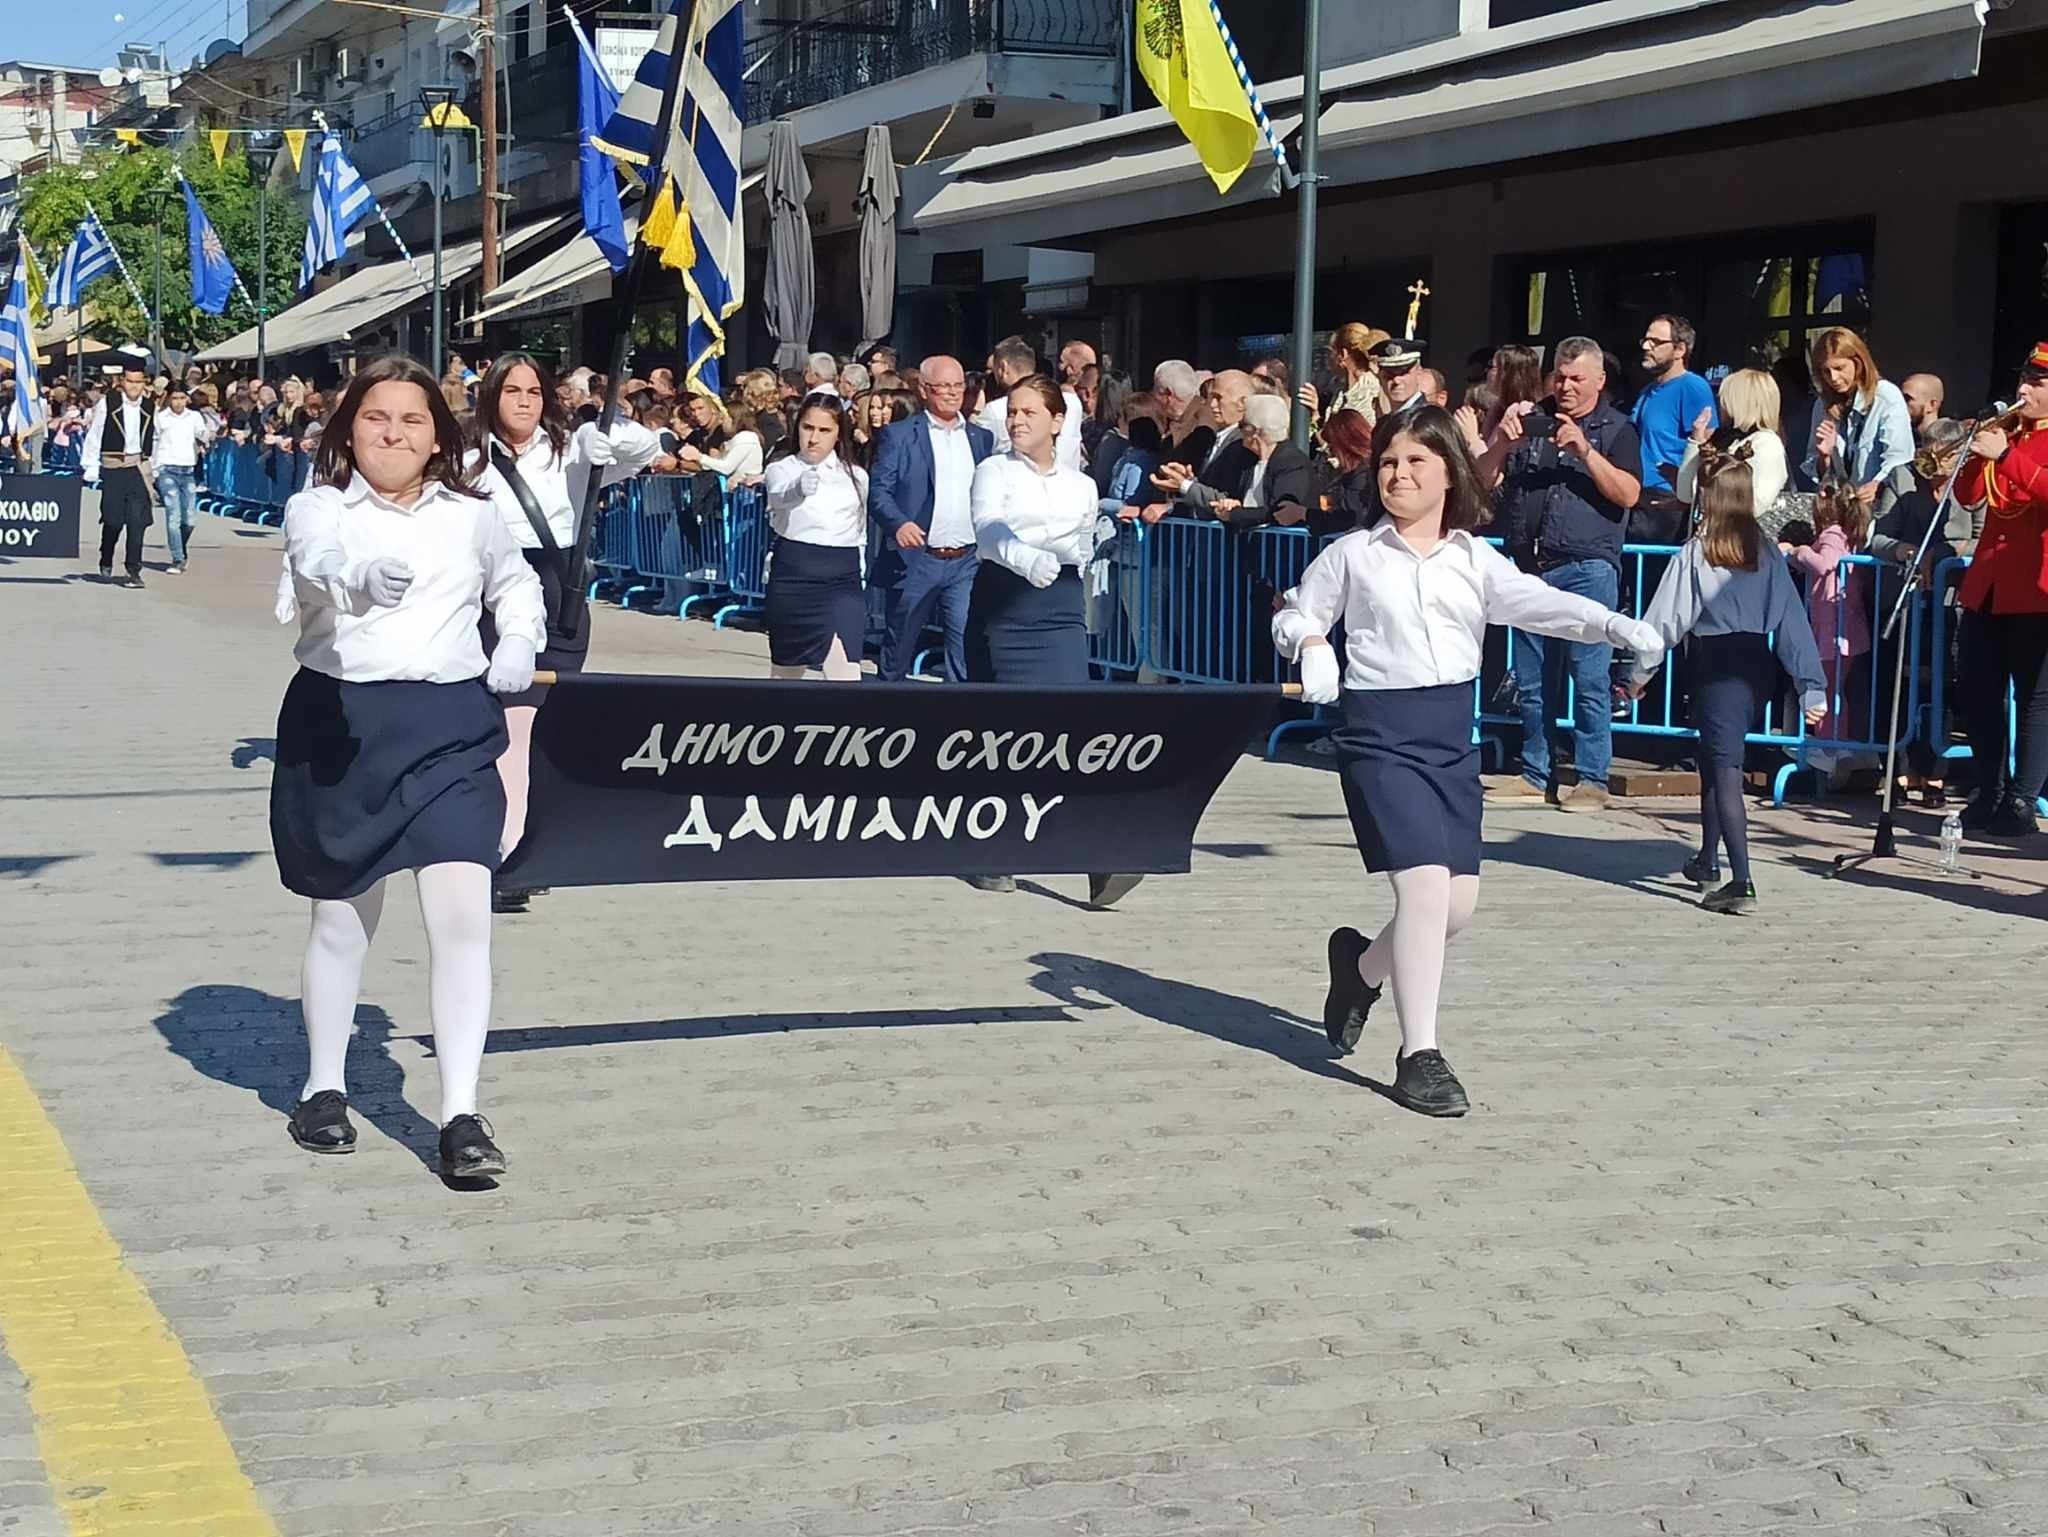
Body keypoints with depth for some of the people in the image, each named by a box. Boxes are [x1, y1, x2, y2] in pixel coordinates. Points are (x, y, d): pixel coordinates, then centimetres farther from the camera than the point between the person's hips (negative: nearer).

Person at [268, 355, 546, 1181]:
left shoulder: (472, 516, 6)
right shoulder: (317, 509, -4)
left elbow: (516, 583, 27)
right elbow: (317, 558, -29)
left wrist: (519, 641, 6)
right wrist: (363, 573, -52)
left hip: (451, 725, 1)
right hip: (340, 724, -1)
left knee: (462, 912, -11)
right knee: (342, 920, 11)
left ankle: (461, 1114, -6)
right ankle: (323, 1088, 32)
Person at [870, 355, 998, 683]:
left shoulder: (982, 438, 13)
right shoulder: (899, 435, 0)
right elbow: (878, 490, -6)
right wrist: (899, 523, -25)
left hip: (967, 561, 3)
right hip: (916, 560, -3)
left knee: (967, 650, -5)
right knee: (898, 652, 7)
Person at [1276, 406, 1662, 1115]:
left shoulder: (1474, 559, 7)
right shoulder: (1353, 555, 3)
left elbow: (1539, 603, -5)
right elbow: (1294, 612, 10)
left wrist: (1616, 626, -21)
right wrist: (1311, 643, -13)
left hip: (1452, 734, 4)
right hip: (1380, 734, -4)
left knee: (1460, 899, 5)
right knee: (1425, 883, -17)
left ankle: (1364, 965, 35)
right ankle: (1420, 1055, -8)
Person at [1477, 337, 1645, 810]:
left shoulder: (1616, 429, 5)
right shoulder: (1530, 420, 15)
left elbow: (1628, 494, -8)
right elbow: (1485, 479, 13)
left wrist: (1585, 451, -18)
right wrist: (1502, 442, -6)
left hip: (1587, 567, -4)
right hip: (1529, 564, 5)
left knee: (1589, 677, -9)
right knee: (1532, 678, 9)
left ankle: (1592, 779, -5)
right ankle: (1535, 773, 18)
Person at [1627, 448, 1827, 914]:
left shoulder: (1696, 553, -9)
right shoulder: (1765, 551, 4)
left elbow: (1667, 620, -7)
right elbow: (1790, 618, 3)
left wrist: (1638, 676, 3)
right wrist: (1812, 687, 4)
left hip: (1718, 664, -6)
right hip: (1758, 663, 6)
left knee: (1725, 769, -7)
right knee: (1713, 759, 23)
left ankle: (1742, 882, -17)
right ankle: (1708, 860, 38)